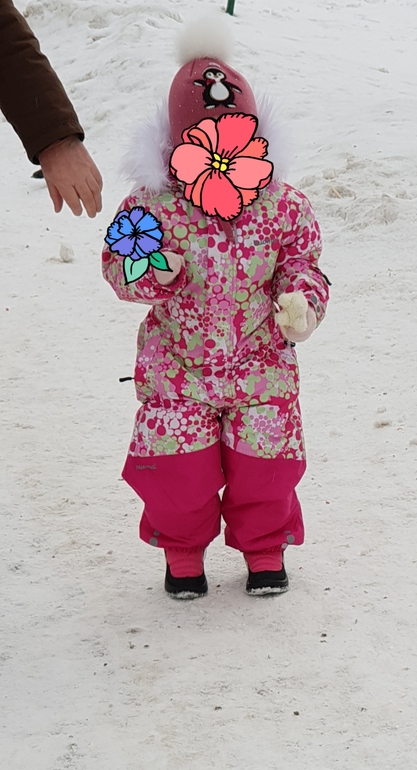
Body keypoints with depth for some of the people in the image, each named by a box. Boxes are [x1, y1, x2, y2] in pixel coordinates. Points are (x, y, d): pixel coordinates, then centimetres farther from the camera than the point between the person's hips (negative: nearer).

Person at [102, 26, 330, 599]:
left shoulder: (284, 209, -7)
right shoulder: (152, 208, -11)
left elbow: (303, 266, 4)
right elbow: (118, 267, -3)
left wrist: (300, 301, -17)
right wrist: (147, 271, -26)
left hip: (261, 367, 1)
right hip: (177, 368, -1)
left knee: (264, 464, 4)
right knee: (177, 466, -1)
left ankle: (264, 549, 32)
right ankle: (183, 551, 28)